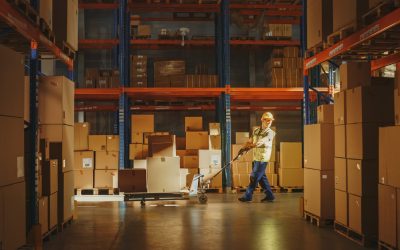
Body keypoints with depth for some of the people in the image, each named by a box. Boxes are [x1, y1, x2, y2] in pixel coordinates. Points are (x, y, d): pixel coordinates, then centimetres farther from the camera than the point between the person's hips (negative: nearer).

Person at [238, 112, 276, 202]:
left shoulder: (270, 133, -8)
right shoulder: (256, 130, 11)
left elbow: (261, 142, -20)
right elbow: (250, 141, 11)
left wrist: (250, 146, -26)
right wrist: (244, 148, -6)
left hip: (263, 158, -7)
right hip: (256, 157, 7)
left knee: (254, 177, -5)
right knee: (261, 177, 10)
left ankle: (248, 196, 2)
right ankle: (269, 195, 19)